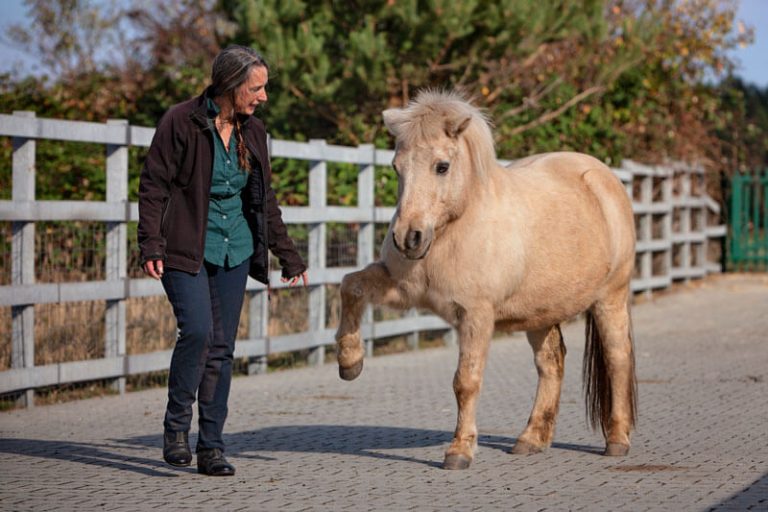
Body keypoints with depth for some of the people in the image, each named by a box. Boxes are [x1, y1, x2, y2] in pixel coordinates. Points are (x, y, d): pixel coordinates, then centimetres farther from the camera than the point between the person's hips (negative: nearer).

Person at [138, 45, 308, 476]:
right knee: (197, 330, -21)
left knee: (223, 347, 4)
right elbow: (153, 186, -10)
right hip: (185, 249, -5)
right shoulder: (181, 122, -10)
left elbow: (265, 198, 16)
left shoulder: (253, 130, 7)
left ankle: (212, 448, 10)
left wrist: (289, 256, 17)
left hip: (235, 251, 5)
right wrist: (151, 245, -19)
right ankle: (176, 426, -1)